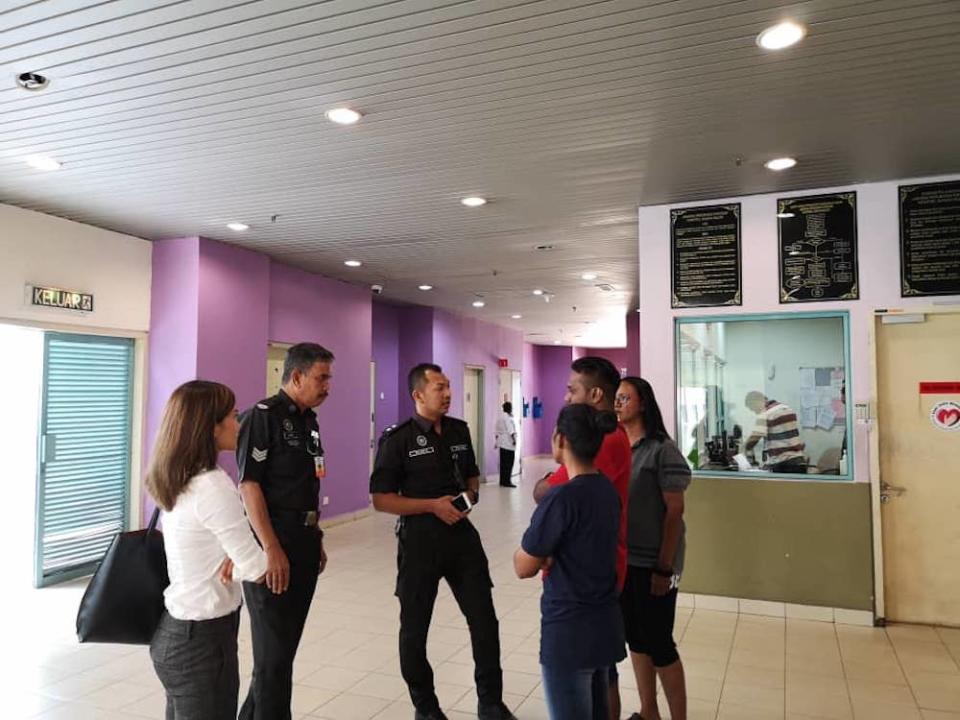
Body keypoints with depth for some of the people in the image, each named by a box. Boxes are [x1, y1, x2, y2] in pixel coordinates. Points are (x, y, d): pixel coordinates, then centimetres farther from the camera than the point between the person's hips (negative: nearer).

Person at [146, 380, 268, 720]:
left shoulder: (173, 482, 2)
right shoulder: (213, 485, -24)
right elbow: (257, 570, -22)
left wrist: (231, 559, -6)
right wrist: (234, 564, -2)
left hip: (173, 628, 8)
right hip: (202, 637, -8)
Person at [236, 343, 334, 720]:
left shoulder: (309, 420, 12)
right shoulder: (262, 416, -13)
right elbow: (249, 485, -18)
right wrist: (271, 549, -22)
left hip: (305, 541, 8)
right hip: (273, 544, -8)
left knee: (287, 643, 18)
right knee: (274, 650, 3)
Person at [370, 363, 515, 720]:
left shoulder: (459, 430, 5)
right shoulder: (398, 438, -11)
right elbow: (381, 499, -11)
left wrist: (471, 495, -2)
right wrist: (433, 506, -19)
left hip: (461, 534, 4)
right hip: (420, 539, -4)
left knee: (485, 620, 9)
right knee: (415, 628, 11)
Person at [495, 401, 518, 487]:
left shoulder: (500, 417, 14)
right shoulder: (507, 417, -13)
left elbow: (497, 431, 17)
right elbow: (510, 430, -22)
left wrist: (497, 441, 22)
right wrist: (514, 439, -24)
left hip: (501, 443, 9)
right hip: (508, 443, -9)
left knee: (503, 463, 11)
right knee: (509, 463, -5)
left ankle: (502, 481, 15)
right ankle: (506, 482, -5)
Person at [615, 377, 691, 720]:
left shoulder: (662, 449, -11)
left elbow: (674, 510, -12)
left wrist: (664, 566, -14)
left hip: (651, 562, -5)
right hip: (621, 558, 6)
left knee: (659, 643, 4)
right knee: (635, 638, 16)